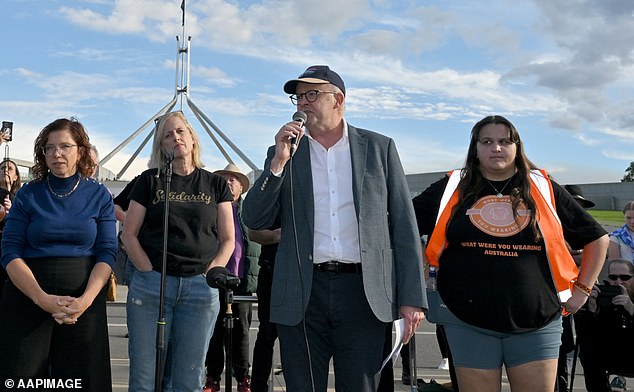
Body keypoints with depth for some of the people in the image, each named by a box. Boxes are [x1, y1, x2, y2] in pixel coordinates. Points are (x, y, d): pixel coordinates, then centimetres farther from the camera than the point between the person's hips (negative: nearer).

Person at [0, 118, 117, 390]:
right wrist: (43, 299, -17)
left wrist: (86, 299, -17)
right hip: (28, 299, 0)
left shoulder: (99, 195, 3)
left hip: (85, 300, 0)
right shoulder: (28, 194, 2)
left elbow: (107, 252, -2)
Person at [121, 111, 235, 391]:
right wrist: (150, 273, -6)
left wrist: (209, 274, -5)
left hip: (200, 288, 1)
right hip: (151, 287, 0)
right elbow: (129, 234, 5)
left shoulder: (215, 184, 11)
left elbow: (228, 239, 9)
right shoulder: (150, 181, 8)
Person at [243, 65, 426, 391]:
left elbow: (404, 225, 3)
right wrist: (279, 161, -10)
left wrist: (412, 298, -3)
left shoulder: (379, 148, 6)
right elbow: (254, 221, 2)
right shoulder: (283, 152, 9)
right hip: (301, 294, 1)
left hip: (363, 292, -1)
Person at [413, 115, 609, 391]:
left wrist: (581, 289, 9)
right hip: (469, 323, 0)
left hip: (537, 324, 1)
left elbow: (597, 238, 14)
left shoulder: (543, 189, 7)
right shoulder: (453, 188, 5)